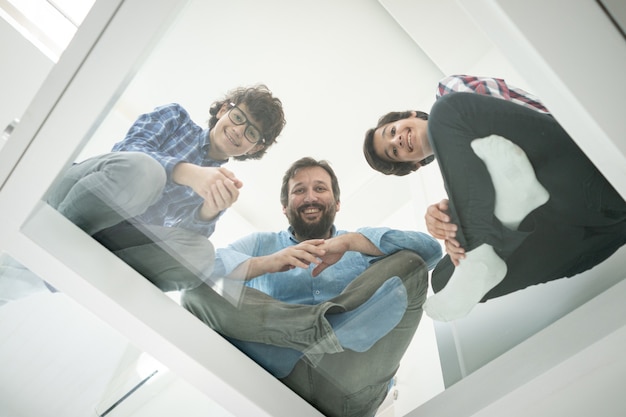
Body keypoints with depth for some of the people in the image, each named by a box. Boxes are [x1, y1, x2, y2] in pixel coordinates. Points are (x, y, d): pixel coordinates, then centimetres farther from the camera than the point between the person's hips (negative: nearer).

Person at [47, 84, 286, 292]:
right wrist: (189, 173, -27)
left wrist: (211, 211, -26)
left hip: (119, 237, 3)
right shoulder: (175, 116, 8)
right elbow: (128, 150, -12)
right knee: (141, 167, -33)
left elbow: (193, 234, -3)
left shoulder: (220, 186, 14)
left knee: (200, 253, -25)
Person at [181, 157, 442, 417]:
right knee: (198, 290, -18)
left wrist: (350, 242, -5)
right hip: (278, 380, 0)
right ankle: (324, 325, -31)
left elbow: (430, 249, 5)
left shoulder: (363, 242, 24)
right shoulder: (260, 244, 22)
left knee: (411, 263, -9)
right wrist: (267, 263, -13)